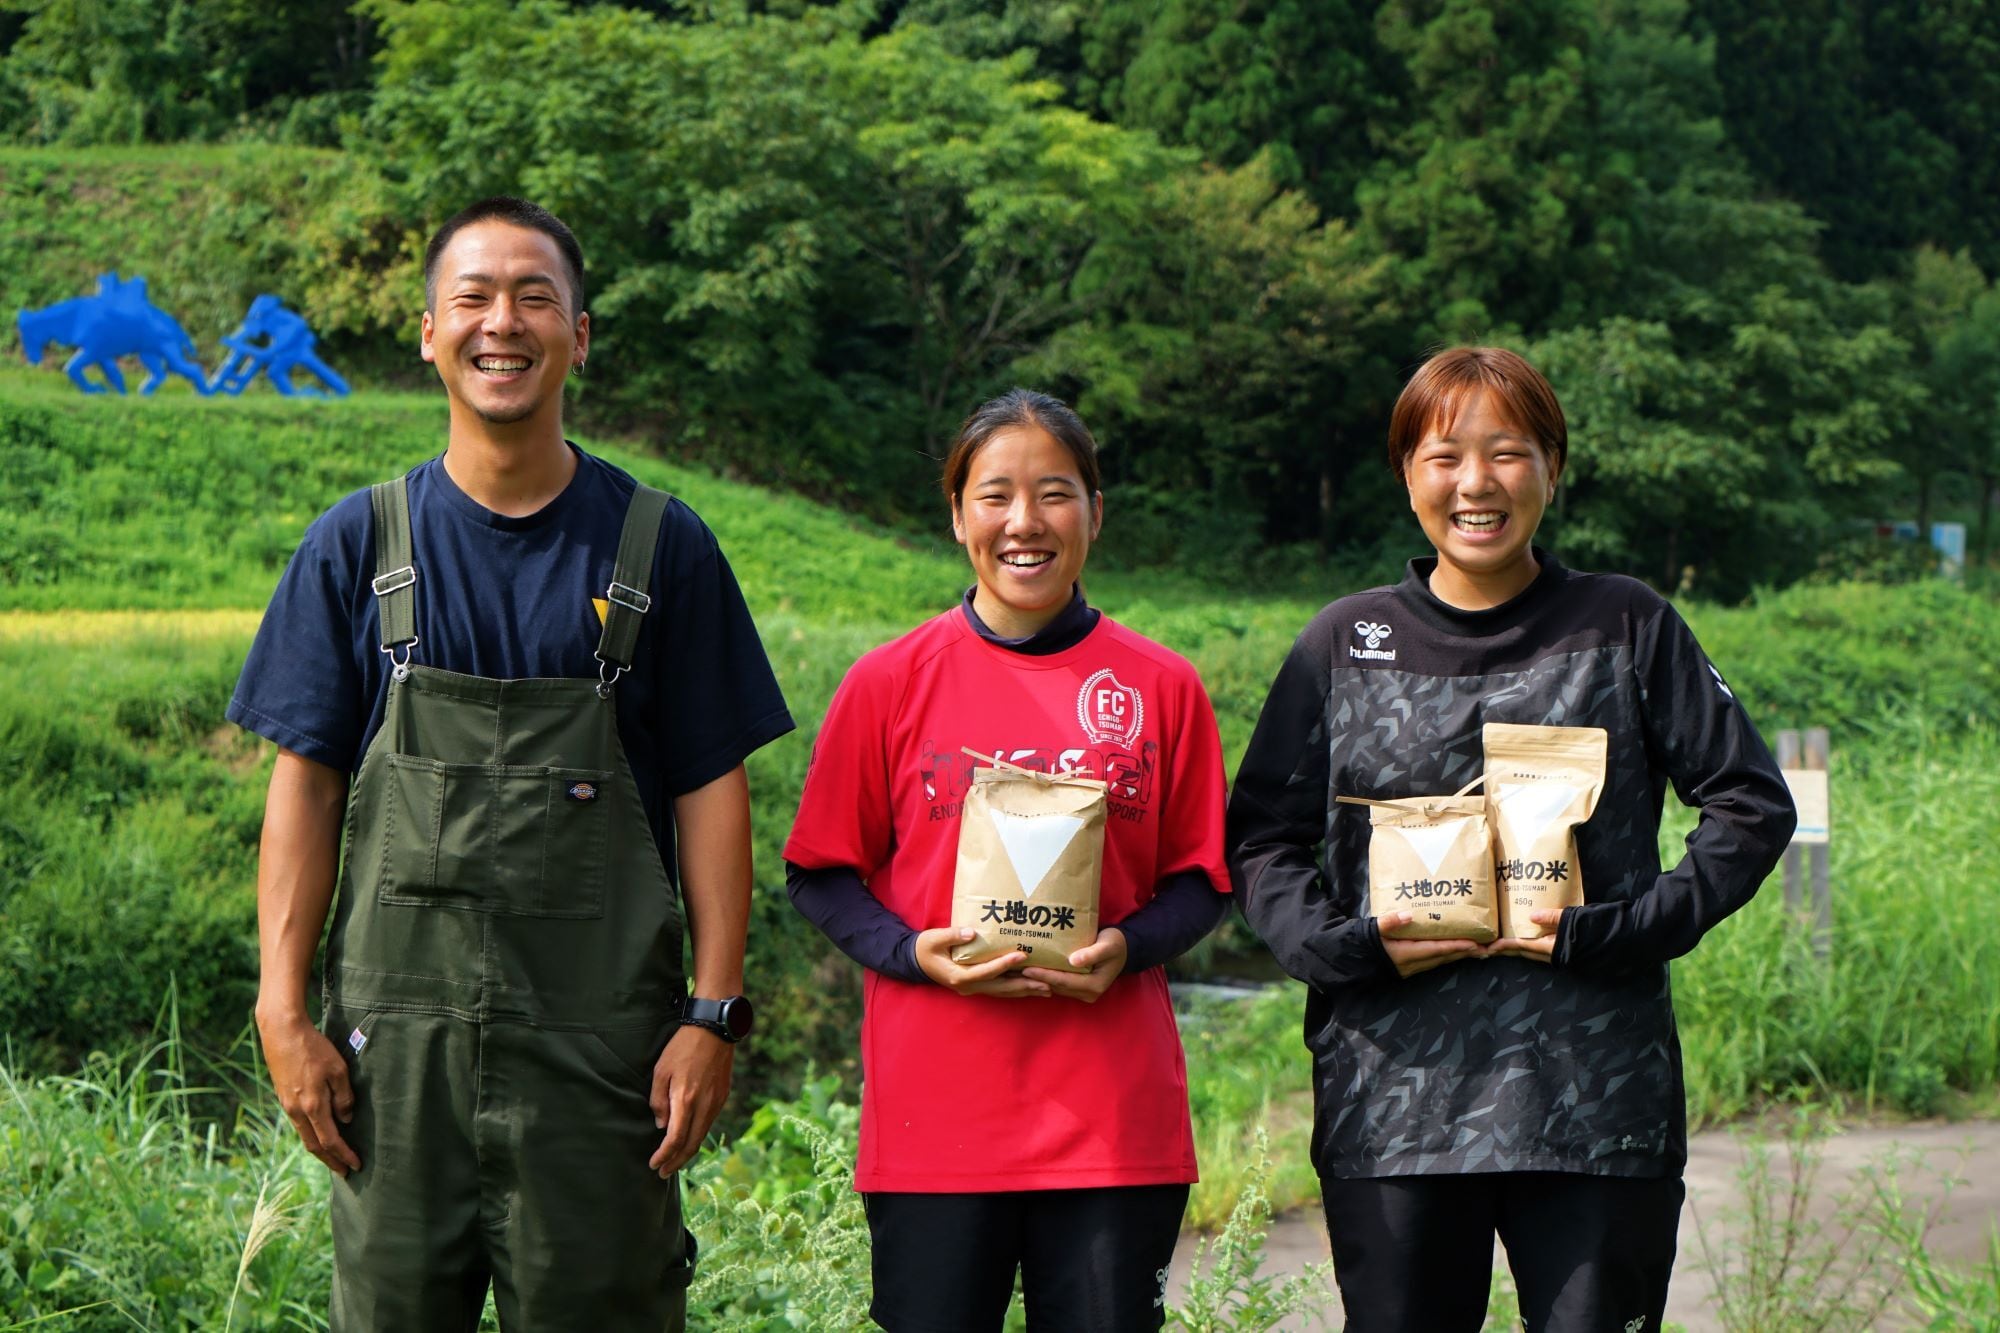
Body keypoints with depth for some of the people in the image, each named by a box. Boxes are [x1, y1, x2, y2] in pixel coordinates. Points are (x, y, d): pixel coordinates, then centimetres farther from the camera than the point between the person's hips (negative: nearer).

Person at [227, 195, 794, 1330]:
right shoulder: (358, 546, 6)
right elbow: (306, 781, 5)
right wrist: (284, 1009, -3)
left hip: (600, 1035, -1)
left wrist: (714, 1014, -4)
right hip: (401, 1029, 1)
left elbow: (711, 788, 3)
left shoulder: (662, 547, 4)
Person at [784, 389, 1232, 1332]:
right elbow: (821, 875, 7)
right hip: (936, 1111, -1)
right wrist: (912, 952, -11)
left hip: (1111, 1112, 1)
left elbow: (1199, 881, 10)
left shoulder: (1162, 689, 6)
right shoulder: (890, 683, 4)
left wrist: (1126, 949, -10)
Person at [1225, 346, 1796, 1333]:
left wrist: (1616, 932, -9)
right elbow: (1259, 838, 11)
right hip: (1393, 1098, 1)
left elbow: (1752, 807, 4)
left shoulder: (1628, 628, 6)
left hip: (1593, 1095, -1)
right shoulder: (1343, 644, 10)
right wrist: (1346, 945, -9)